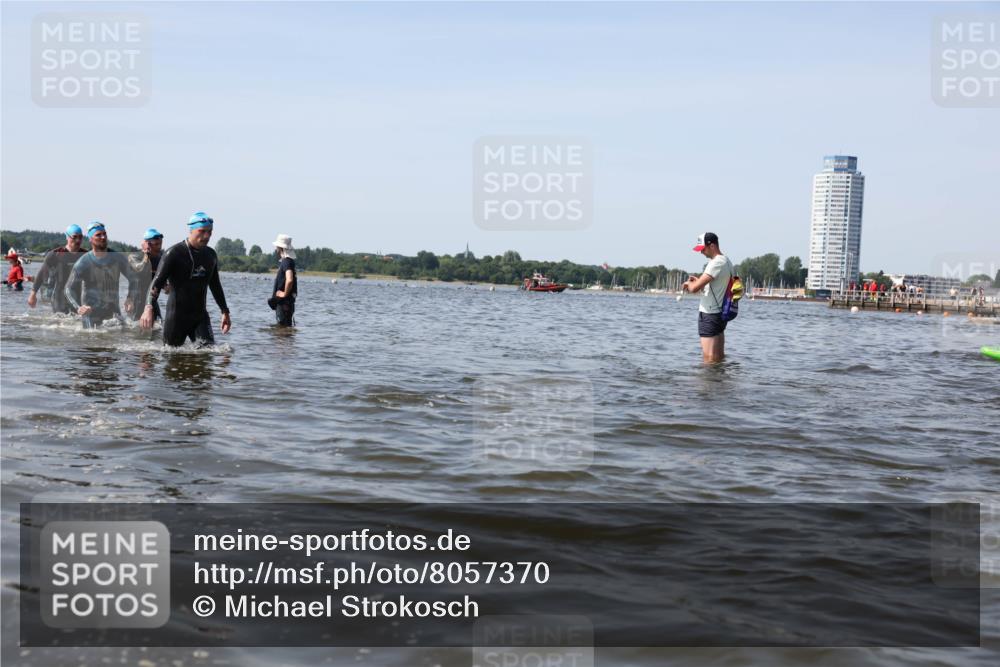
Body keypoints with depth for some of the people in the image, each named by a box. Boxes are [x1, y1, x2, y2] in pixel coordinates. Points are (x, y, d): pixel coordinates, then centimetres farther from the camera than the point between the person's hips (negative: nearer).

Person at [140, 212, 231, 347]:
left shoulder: (211, 255, 9)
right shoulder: (174, 253, -9)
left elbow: (215, 285, 22)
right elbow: (157, 282, -16)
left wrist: (225, 311, 23)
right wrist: (149, 308, -31)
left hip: (200, 315, 4)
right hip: (176, 315, -4)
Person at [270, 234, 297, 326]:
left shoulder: (286, 261, -17)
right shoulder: (283, 261, 15)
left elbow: (289, 280, -34)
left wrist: (285, 294, -20)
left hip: (284, 301, -10)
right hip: (281, 301, 10)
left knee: (284, 326, -9)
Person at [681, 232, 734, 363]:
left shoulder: (716, 263, -19)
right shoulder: (727, 261, 12)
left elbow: (694, 288, -24)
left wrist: (688, 284, -2)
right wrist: (699, 281, 13)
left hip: (709, 314, -10)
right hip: (721, 312, 10)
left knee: (709, 359, -8)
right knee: (719, 358, 14)